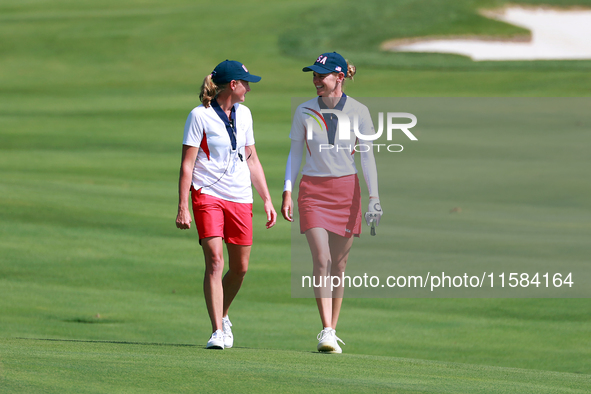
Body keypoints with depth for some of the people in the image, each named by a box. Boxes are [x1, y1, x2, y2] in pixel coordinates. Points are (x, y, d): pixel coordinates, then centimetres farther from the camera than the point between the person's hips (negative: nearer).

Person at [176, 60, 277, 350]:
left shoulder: (243, 114, 13)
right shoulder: (200, 116, -6)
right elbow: (187, 164, -7)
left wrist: (267, 200, 16)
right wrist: (183, 207, -14)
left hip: (241, 199, 6)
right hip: (208, 195, -6)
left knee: (239, 268, 6)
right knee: (215, 261, -16)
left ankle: (222, 316, 31)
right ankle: (217, 332, -17)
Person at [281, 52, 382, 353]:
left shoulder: (358, 111, -1)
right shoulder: (304, 112, 2)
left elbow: (367, 156, 0)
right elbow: (295, 153, 8)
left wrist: (373, 197, -8)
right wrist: (287, 192, -1)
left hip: (346, 190, 0)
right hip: (313, 190, 0)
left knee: (338, 264, 5)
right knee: (321, 260, -13)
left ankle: (332, 332, 14)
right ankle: (326, 332, -16)